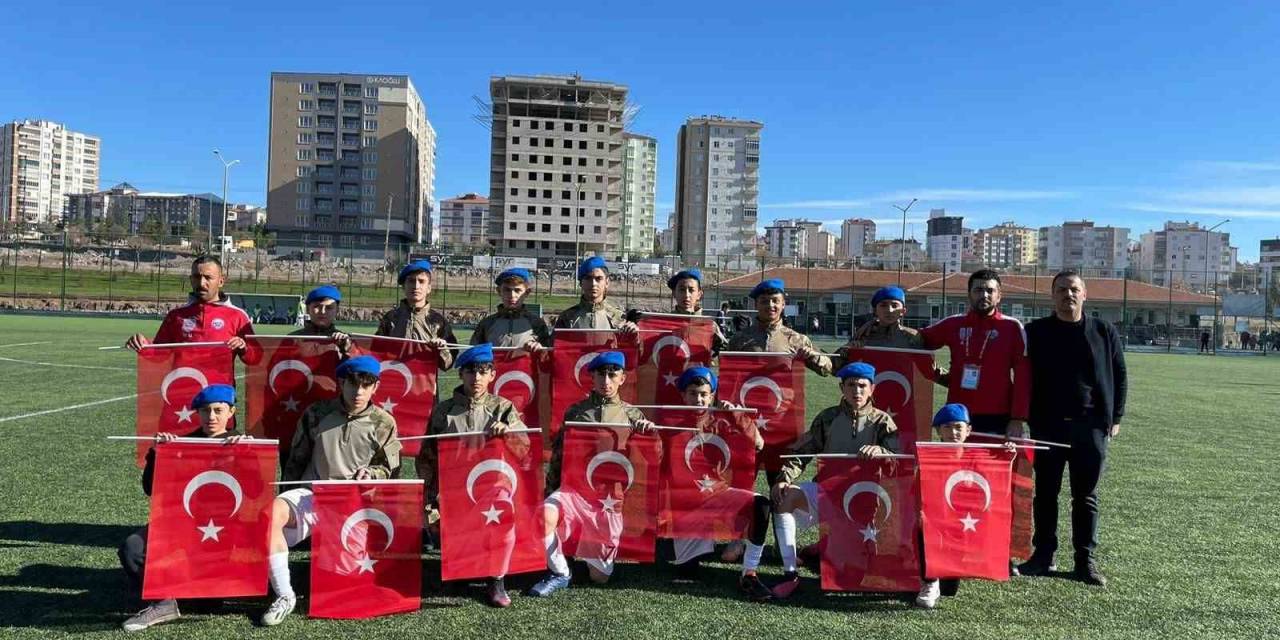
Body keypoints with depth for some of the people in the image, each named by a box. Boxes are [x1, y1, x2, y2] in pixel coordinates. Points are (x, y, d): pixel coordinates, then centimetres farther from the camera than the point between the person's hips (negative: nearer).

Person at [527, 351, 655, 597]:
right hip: (575, 485, 0)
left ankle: (600, 551, 38)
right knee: (545, 516, -33)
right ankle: (560, 573, -7)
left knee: (600, 576, 0)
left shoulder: (631, 414, 12)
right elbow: (558, 453, 13)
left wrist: (649, 430, -8)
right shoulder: (575, 411, 12)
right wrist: (551, 491, 6)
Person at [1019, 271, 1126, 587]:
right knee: (1045, 493, 7)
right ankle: (1043, 555, 16)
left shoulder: (1105, 332, 5)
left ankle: (1086, 560, 16)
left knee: (1086, 496, 7)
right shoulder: (1036, 332, 3)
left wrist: (1115, 417, 4)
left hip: (1091, 426, 0)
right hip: (1047, 425, 0)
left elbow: (1120, 376, 10)